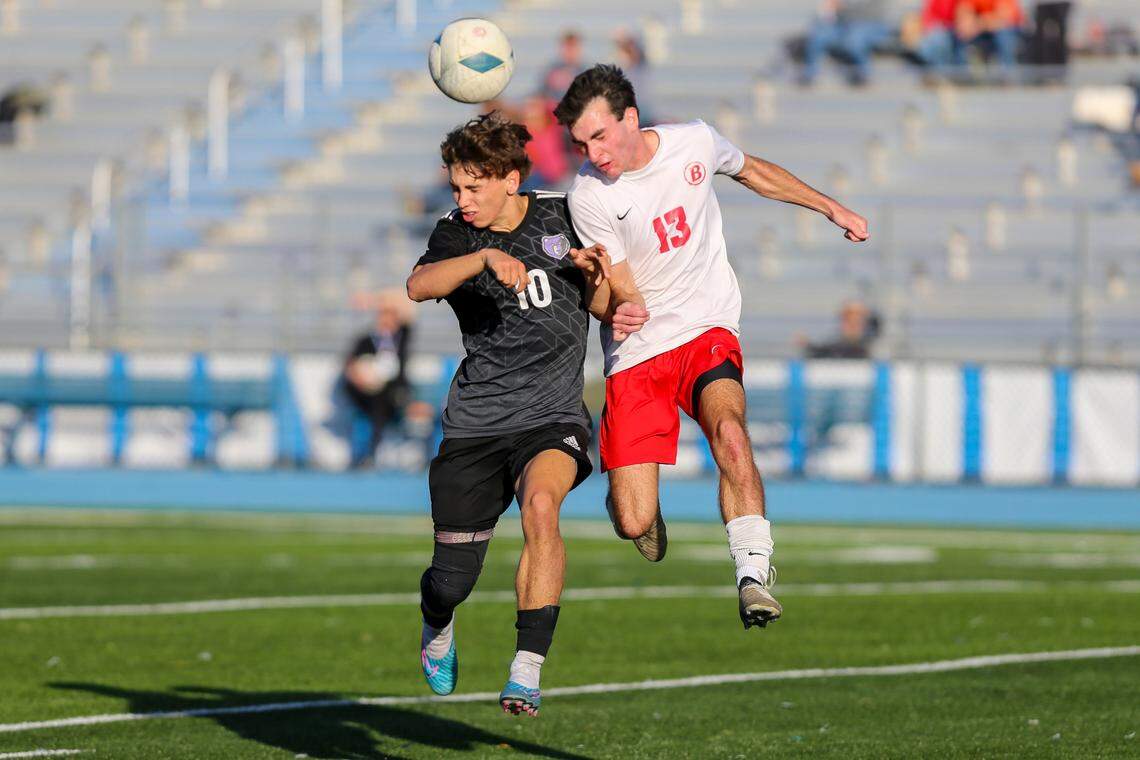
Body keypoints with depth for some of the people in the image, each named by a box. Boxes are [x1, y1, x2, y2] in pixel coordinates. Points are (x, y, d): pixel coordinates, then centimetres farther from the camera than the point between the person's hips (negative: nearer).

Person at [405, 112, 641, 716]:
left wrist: (593, 276, -10)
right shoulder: (456, 237, 1)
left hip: (553, 414, -1)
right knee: (451, 582, 2)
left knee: (541, 504, -34)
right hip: (475, 423, 1)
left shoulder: (562, 219, 3)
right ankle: (437, 629, 41)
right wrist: (488, 258, -37)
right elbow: (418, 286, -22)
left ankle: (527, 671, -30)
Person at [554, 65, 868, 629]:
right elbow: (628, 296, -12)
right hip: (636, 352, -1)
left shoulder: (694, 142, -4)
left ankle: (754, 579, -31)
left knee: (728, 430, -33)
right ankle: (636, 498, 30)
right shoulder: (587, 197, -13)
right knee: (633, 525, -8)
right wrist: (621, 311, -37)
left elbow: (751, 171, 20)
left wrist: (832, 209, 25)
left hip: (706, 331, 1)